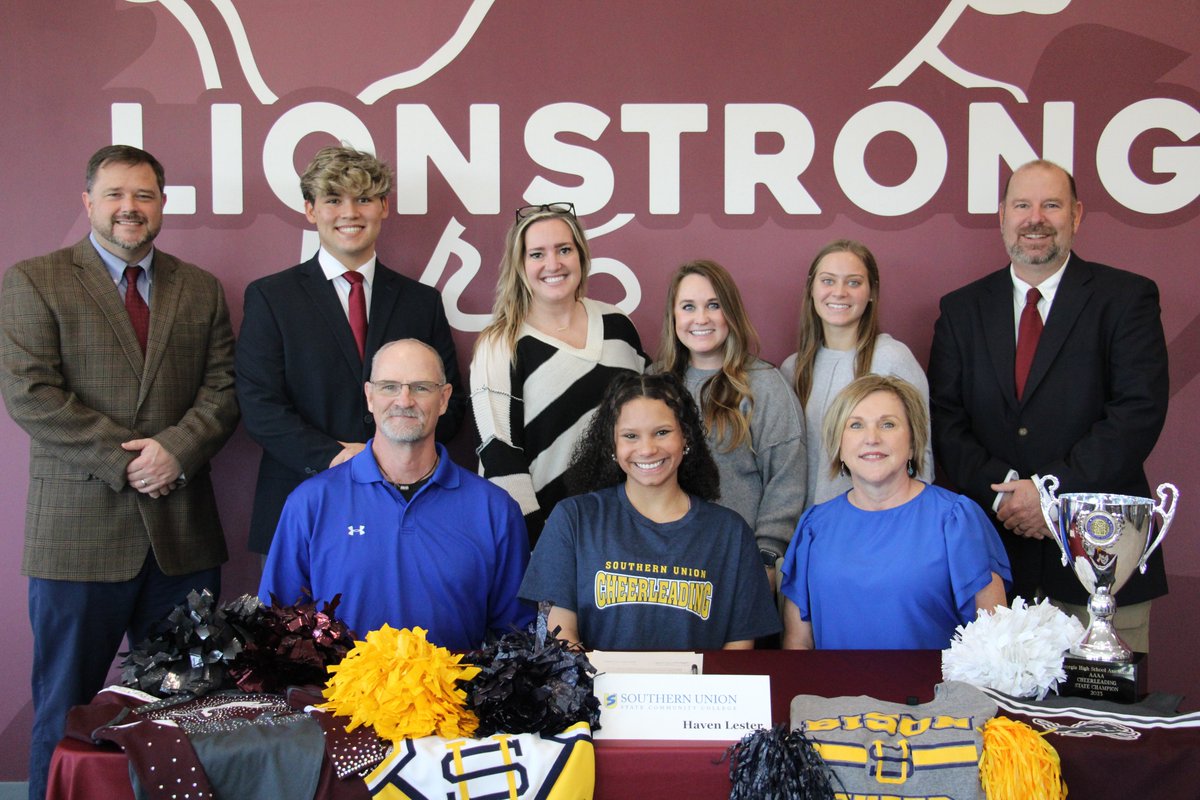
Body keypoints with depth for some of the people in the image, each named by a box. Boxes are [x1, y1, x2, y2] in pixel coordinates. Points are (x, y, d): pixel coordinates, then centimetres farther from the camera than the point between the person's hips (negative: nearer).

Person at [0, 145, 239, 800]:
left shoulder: (200, 290, 14)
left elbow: (222, 388, 7)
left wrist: (177, 447, -12)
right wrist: (124, 460, -13)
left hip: (182, 526, 3)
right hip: (79, 526, -3)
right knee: (66, 705, 6)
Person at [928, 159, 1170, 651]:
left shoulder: (1127, 298, 3)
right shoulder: (962, 309, 11)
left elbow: (1139, 412, -8)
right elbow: (945, 421, 5)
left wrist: (1053, 491, -15)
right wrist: (1000, 491, -10)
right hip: (994, 543, 2)